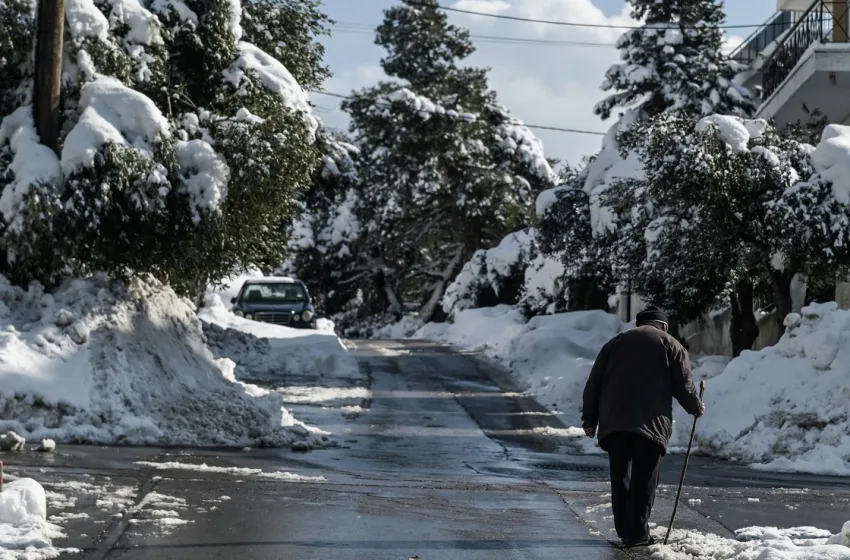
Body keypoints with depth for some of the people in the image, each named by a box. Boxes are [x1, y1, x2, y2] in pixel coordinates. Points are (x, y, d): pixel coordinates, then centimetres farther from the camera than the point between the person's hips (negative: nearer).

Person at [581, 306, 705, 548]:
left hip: (613, 419, 3)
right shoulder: (669, 344, 10)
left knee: (620, 476, 13)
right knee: (643, 479, 1)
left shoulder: (616, 342, 20)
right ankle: (637, 532, -1)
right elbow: (683, 385, 5)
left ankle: (624, 529, 15)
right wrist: (697, 408, 23)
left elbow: (594, 383, 15)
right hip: (651, 422, -3)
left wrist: (590, 419, 17)